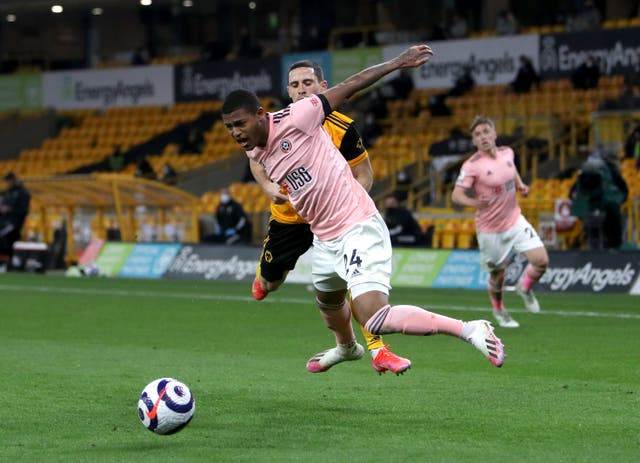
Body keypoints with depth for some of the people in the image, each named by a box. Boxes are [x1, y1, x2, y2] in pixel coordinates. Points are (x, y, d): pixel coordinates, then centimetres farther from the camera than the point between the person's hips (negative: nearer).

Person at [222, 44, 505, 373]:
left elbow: (350, 86, -13)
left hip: (358, 229, -9)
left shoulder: (292, 120, -18)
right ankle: (346, 347, 66)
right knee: (327, 302, 33)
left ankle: (470, 330, -15)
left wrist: (397, 63, -15)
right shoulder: (254, 155, 5)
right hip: (325, 238, 9)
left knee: (375, 320, -23)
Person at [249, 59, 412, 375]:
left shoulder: (342, 129, -21)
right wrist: (269, 187, -14)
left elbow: (364, 176, -11)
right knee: (269, 283, 17)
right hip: (287, 217, 2)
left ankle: (377, 350, -19)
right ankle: (263, 276, 58)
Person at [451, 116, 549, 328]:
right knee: (497, 275, 6)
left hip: (515, 221, 4)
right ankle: (499, 311, 37)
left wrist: (521, 185, 2)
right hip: (491, 229, -4)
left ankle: (525, 288, 24)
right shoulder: (471, 165, -19)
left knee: (541, 260, -8)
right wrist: (474, 202, -42)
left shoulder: (507, 152, -2)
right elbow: (456, 195, -23)